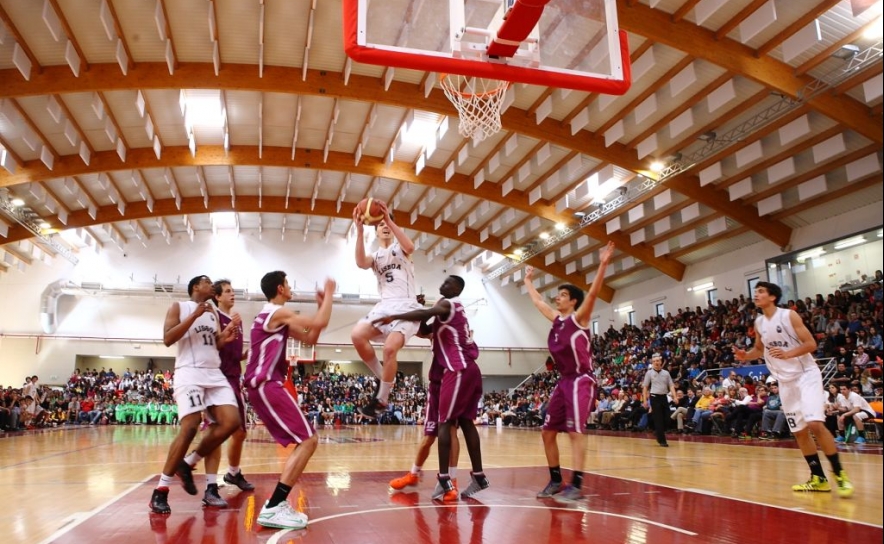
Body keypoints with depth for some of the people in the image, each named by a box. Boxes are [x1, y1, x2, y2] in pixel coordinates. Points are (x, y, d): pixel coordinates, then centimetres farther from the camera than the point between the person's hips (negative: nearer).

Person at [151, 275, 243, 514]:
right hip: (190, 373, -7)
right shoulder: (178, 307, 3)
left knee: (231, 422, -8)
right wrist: (195, 316, -16)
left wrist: (225, 337, 1)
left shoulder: (213, 312, 21)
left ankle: (188, 463, 10)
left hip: (215, 373, 7)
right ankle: (161, 490, -5)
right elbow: (167, 339, -11)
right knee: (189, 428, -17)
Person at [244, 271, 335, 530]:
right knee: (309, 440, -12)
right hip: (267, 385, -11)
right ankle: (272, 508, -14)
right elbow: (320, 323, -18)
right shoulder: (278, 312, -10)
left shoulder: (274, 316, 22)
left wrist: (321, 305, 16)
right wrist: (329, 293, -5)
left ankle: (277, 503, 16)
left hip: (263, 385, 11)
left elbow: (309, 337, 22)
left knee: (302, 441, 16)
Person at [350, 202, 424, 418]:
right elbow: (361, 263, -7)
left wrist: (390, 220, -20)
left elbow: (410, 247, -17)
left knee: (390, 348, -24)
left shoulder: (399, 247, 12)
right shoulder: (375, 256, 20)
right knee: (357, 335, -20)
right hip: (385, 305, 5)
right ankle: (383, 380, -2)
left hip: (406, 306, -4)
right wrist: (359, 230, -16)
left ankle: (382, 400, -6)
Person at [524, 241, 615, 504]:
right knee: (547, 432, 8)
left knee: (575, 431, -13)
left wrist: (603, 265, -34)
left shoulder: (579, 318, -6)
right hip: (564, 381, 8)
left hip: (581, 381, -8)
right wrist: (528, 280, 37)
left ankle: (576, 486, -10)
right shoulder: (556, 318, 14)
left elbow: (593, 294, -22)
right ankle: (555, 481, 18)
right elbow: (537, 300, 28)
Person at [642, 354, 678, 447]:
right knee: (658, 420, -3)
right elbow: (645, 387, 0)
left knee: (666, 418, 2)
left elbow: (671, 385, 7)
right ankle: (662, 440, 5)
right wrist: (645, 400, -6)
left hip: (664, 397, 4)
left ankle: (658, 433, 27)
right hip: (655, 397, -3)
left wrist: (674, 397, -7)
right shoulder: (649, 373, -1)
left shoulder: (666, 373, 8)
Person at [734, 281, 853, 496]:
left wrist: (787, 354, -29)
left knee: (815, 424, -20)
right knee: (799, 431, 6)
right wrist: (745, 355, -2)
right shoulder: (758, 323, 5)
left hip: (806, 375, -6)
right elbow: (759, 349, 19)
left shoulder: (789, 315, -12)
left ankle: (840, 474, -7)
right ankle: (819, 478, 16)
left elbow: (811, 344, -14)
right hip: (785, 381, 6)